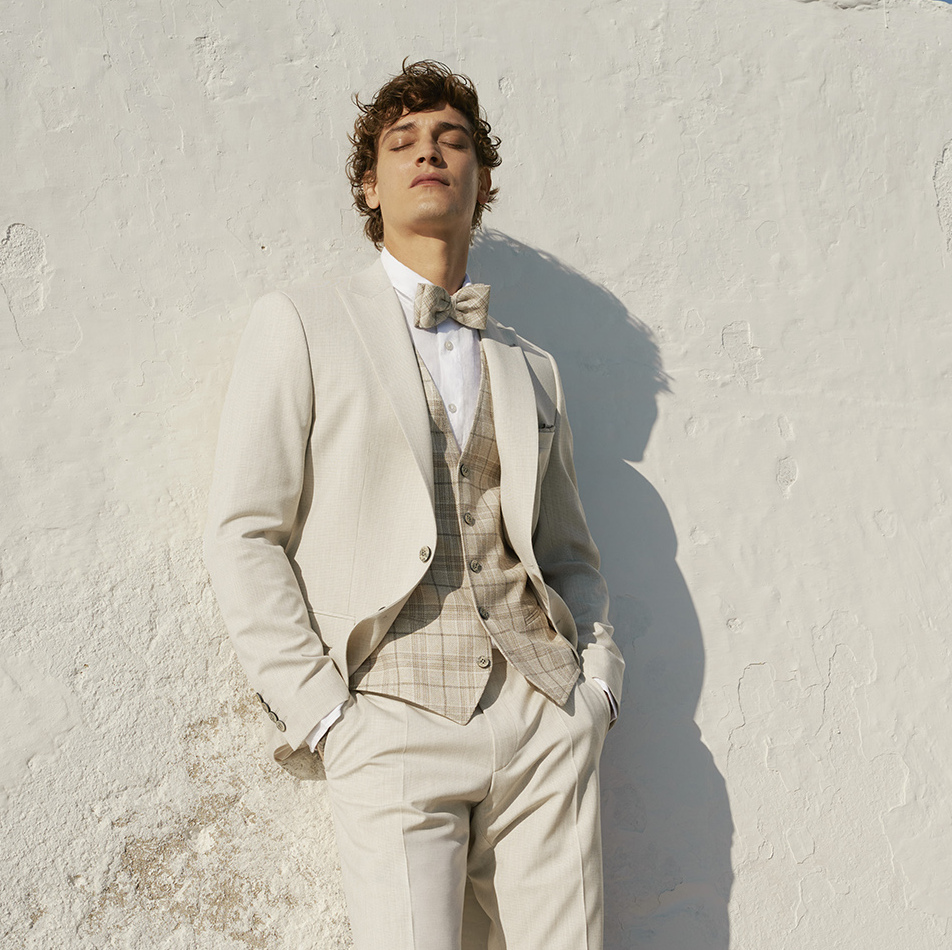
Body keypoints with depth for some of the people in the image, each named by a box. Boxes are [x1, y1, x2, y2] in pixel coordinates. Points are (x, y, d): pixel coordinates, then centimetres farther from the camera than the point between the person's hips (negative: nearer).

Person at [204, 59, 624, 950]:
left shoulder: (530, 367, 17)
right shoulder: (301, 324, 5)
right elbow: (243, 535, -1)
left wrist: (597, 682, 5)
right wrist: (320, 710, -7)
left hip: (543, 723, 4)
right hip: (395, 729, -3)